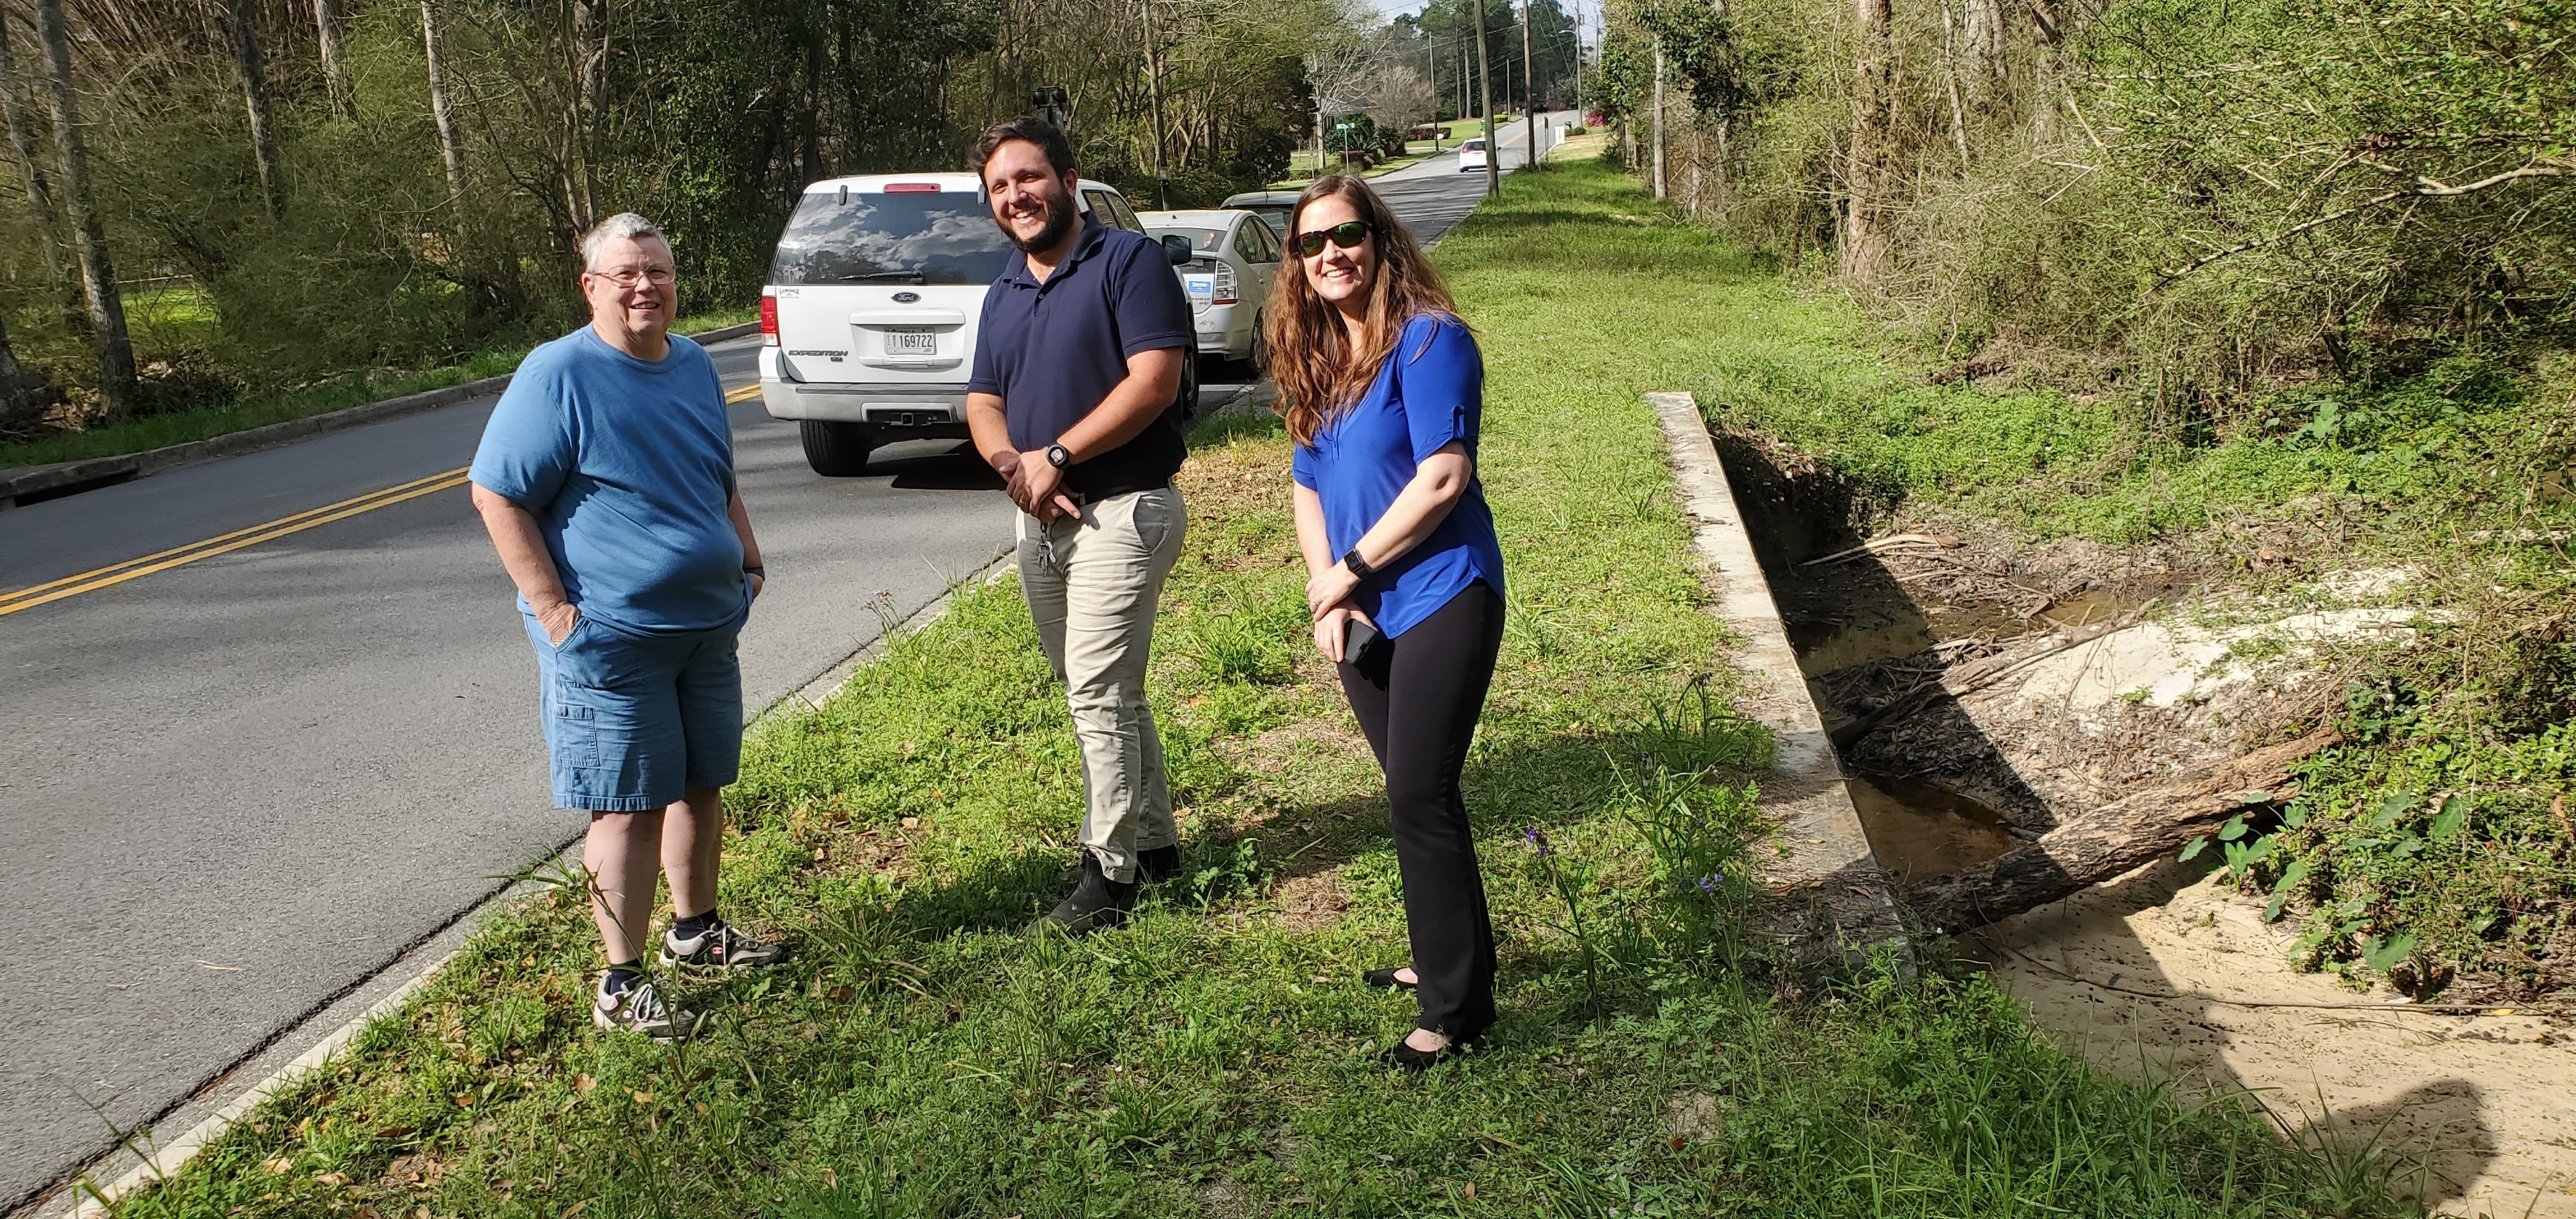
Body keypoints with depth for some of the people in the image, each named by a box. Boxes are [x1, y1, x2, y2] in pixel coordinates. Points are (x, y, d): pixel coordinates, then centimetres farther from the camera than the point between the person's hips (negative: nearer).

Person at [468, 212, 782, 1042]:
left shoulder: (694, 366, 10)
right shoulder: (560, 374, -12)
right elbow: (497, 497, -13)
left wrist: (748, 559, 12)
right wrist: (553, 609, -17)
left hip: (707, 627, 7)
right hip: (610, 638, -7)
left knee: (701, 786, 16)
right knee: (629, 808, -3)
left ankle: (696, 931, 34)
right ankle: (621, 986, 8)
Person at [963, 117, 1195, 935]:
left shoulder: (1128, 261, -8)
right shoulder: (1003, 293, 15)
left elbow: (1154, 381, -19)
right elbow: (983, 403, 13)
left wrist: (1055, 456, -18)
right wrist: (1011, 464, -9)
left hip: (1121, 512, -8)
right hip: (1041, 521, 8)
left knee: (1099, 695, -8)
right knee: (1105, 694, 14)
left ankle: (1109, 874, 3)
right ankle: (1155, 843, 27)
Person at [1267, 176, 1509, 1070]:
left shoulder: (1427, 339, -12)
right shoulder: (1316, 359, 12)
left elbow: (1443, 478, -20)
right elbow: (1309, 487, 13)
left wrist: (1349, 571, -14)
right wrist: (1326, 593, -2)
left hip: (1441, 601, -7)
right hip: (1362, 616, 8)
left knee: (1419, 796, -8)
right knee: (1415, 792, 17)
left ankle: (1457, 1007, 3)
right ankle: (1448, 956, 35)